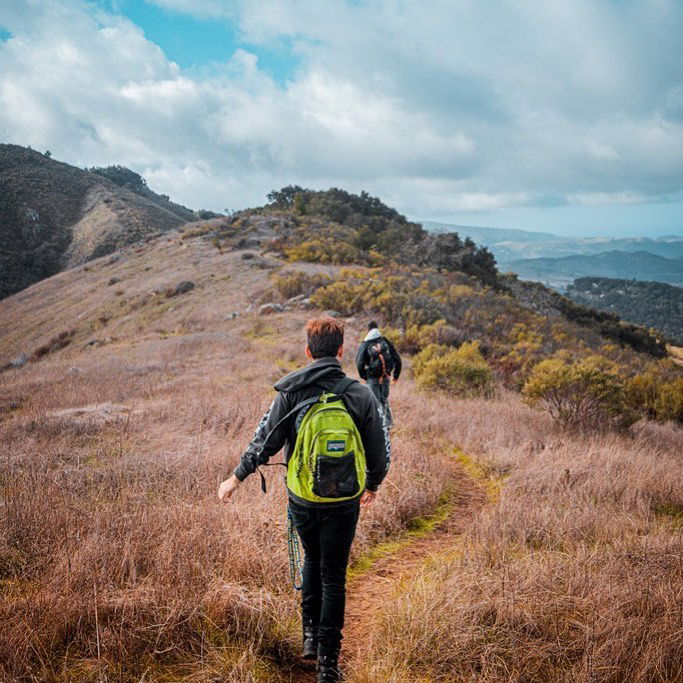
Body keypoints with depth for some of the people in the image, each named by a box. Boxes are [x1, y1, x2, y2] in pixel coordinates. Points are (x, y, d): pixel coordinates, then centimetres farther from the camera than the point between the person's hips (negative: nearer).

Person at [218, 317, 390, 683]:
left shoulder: (290, 392, -10)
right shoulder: (361, 394, -8)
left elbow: (265, 441, -5)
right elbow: (380, 450, 0)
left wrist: (236, 477, 10)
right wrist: (372, 486, 19)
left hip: (302, 499, 1)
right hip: (345, 502, 0)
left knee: (313, 560, 26)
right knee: (333, 574, 11)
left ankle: (310, 634, 29)